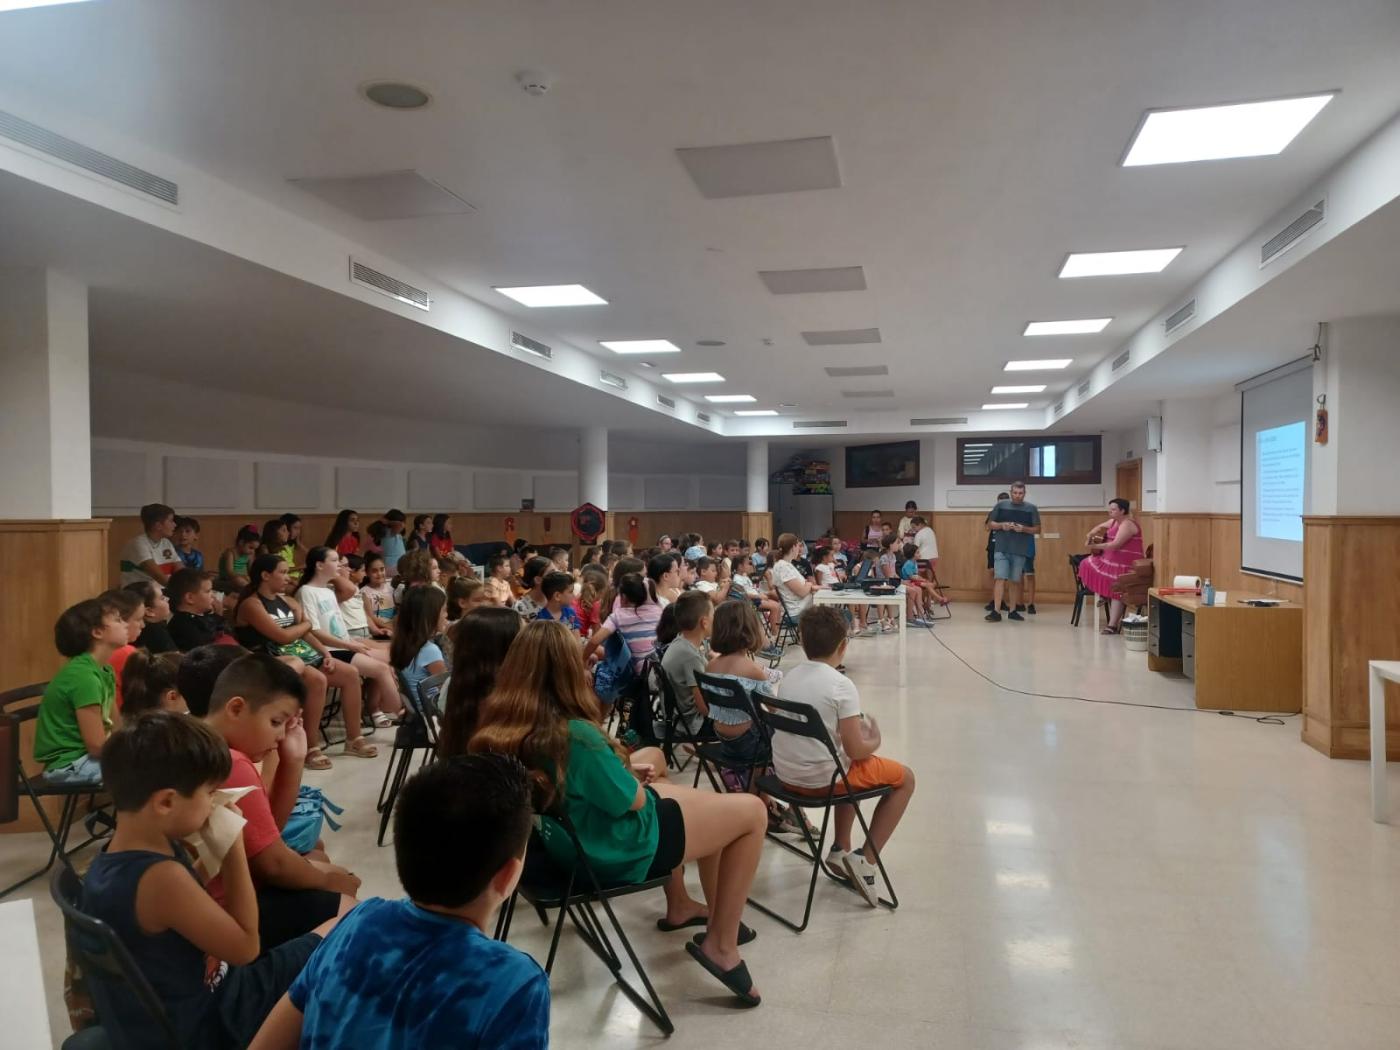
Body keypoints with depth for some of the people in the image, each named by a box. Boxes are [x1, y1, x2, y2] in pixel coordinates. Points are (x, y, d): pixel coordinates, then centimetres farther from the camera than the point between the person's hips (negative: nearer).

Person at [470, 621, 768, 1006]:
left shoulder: (499, 727, -10)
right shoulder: (575, 735, -33)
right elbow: (633, 800, -18)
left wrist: (624, 769, 2)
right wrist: (630, 774, 2)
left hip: (565, 839, 8)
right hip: (616, 850, -8)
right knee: (752, 811, 2)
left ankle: (680, 906, 39)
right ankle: (721, 944, 11)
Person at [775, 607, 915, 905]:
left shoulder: (788, 677, 4)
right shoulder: (841, 685, -16)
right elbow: (856, 750, -17)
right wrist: (875, 740, 5)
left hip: (786, 774, 7)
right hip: (821, 778, -7)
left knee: (850, 768, 35)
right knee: (905, 778, 13)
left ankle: (841, 850, 30)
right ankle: (866, 861, 6)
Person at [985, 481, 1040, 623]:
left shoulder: (1031, 508, 5)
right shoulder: (1001, 505, 5)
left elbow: (1037, 529, 6)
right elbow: (989, 525, 9)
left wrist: (1024, 529, -12)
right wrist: (1001, 525, -10)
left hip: (1020, 551, 1)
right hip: (1001, 549, -1)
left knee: (1015, 581, 8)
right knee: (1000, 578, -9)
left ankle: (1013, 611, 19)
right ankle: (996, 611, -11)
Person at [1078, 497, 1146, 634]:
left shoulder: (1127, 525, -19)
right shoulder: (1114, 522, 11)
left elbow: (1116, 544, -27)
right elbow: (1100, 526, 28)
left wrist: (1095, 546, -23)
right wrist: (1090, 535, 8)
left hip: (1125, 564, -10)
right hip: (1111, 559, 10)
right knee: (1089, 565, 12)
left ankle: (1113, 626, -8)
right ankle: (1105, 596, 19)